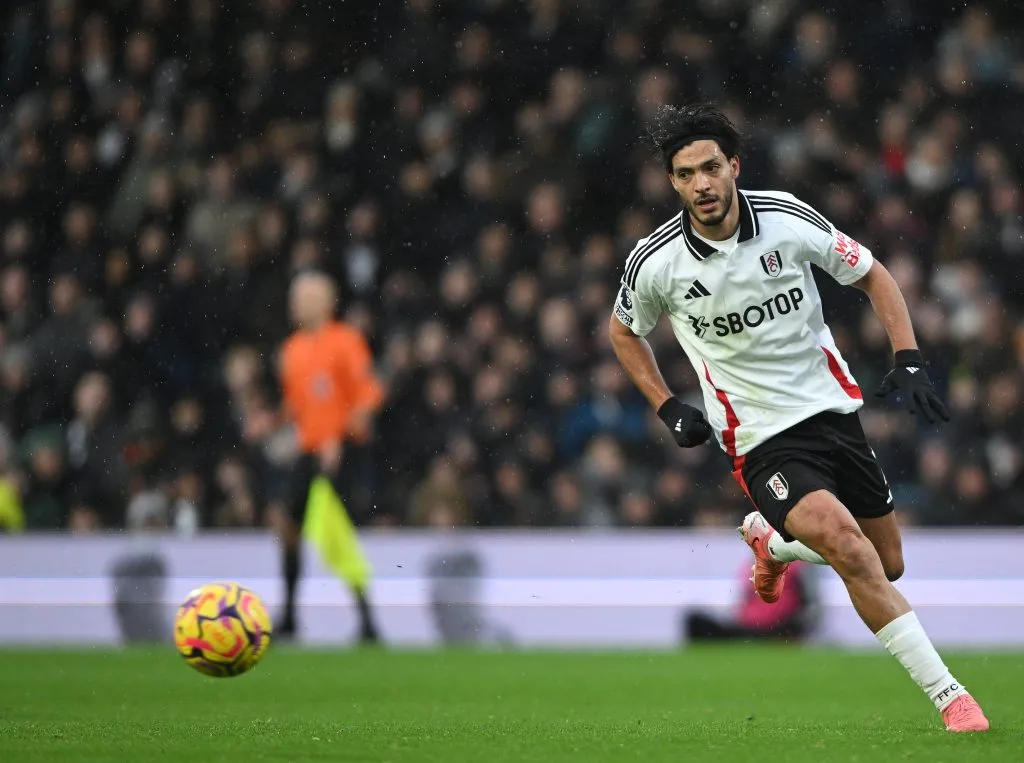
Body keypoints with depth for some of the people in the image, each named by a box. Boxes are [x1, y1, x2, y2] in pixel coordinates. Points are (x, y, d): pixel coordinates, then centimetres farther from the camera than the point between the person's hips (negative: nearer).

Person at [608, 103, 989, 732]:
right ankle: (950, 696, -20)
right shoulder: (655, 263, -11)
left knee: (888, 566, 13)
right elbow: (623, 331, 11)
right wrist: (668, 409, 2)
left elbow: (873, 277, 4)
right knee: (847, 545, -27)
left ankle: (770, 539, 42)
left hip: (834, 412, 3)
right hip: (762, 441, -3)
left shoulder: (789, 219, -10)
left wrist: (909, 361, -8)